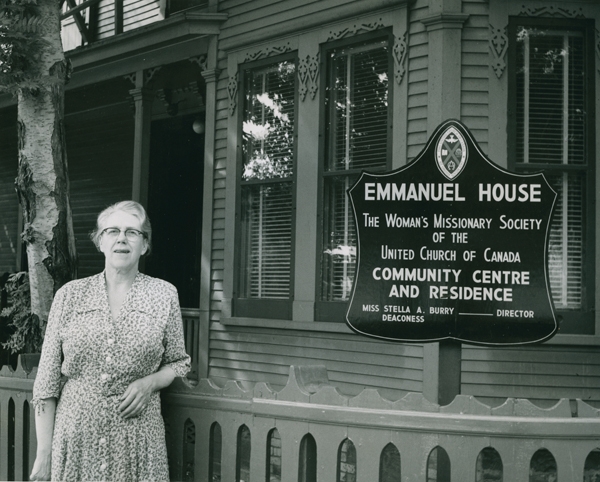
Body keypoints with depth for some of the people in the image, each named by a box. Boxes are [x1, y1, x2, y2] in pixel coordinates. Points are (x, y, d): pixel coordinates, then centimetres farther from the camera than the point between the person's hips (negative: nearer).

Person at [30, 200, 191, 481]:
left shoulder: (164, 295, 3)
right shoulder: (70, 295, 2)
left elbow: (178, 363, 12)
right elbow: (48, 378, 2)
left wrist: (150, 382, -9)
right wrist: (43, 454, -2)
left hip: (137, 434, 0)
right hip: (74, 434, 0)